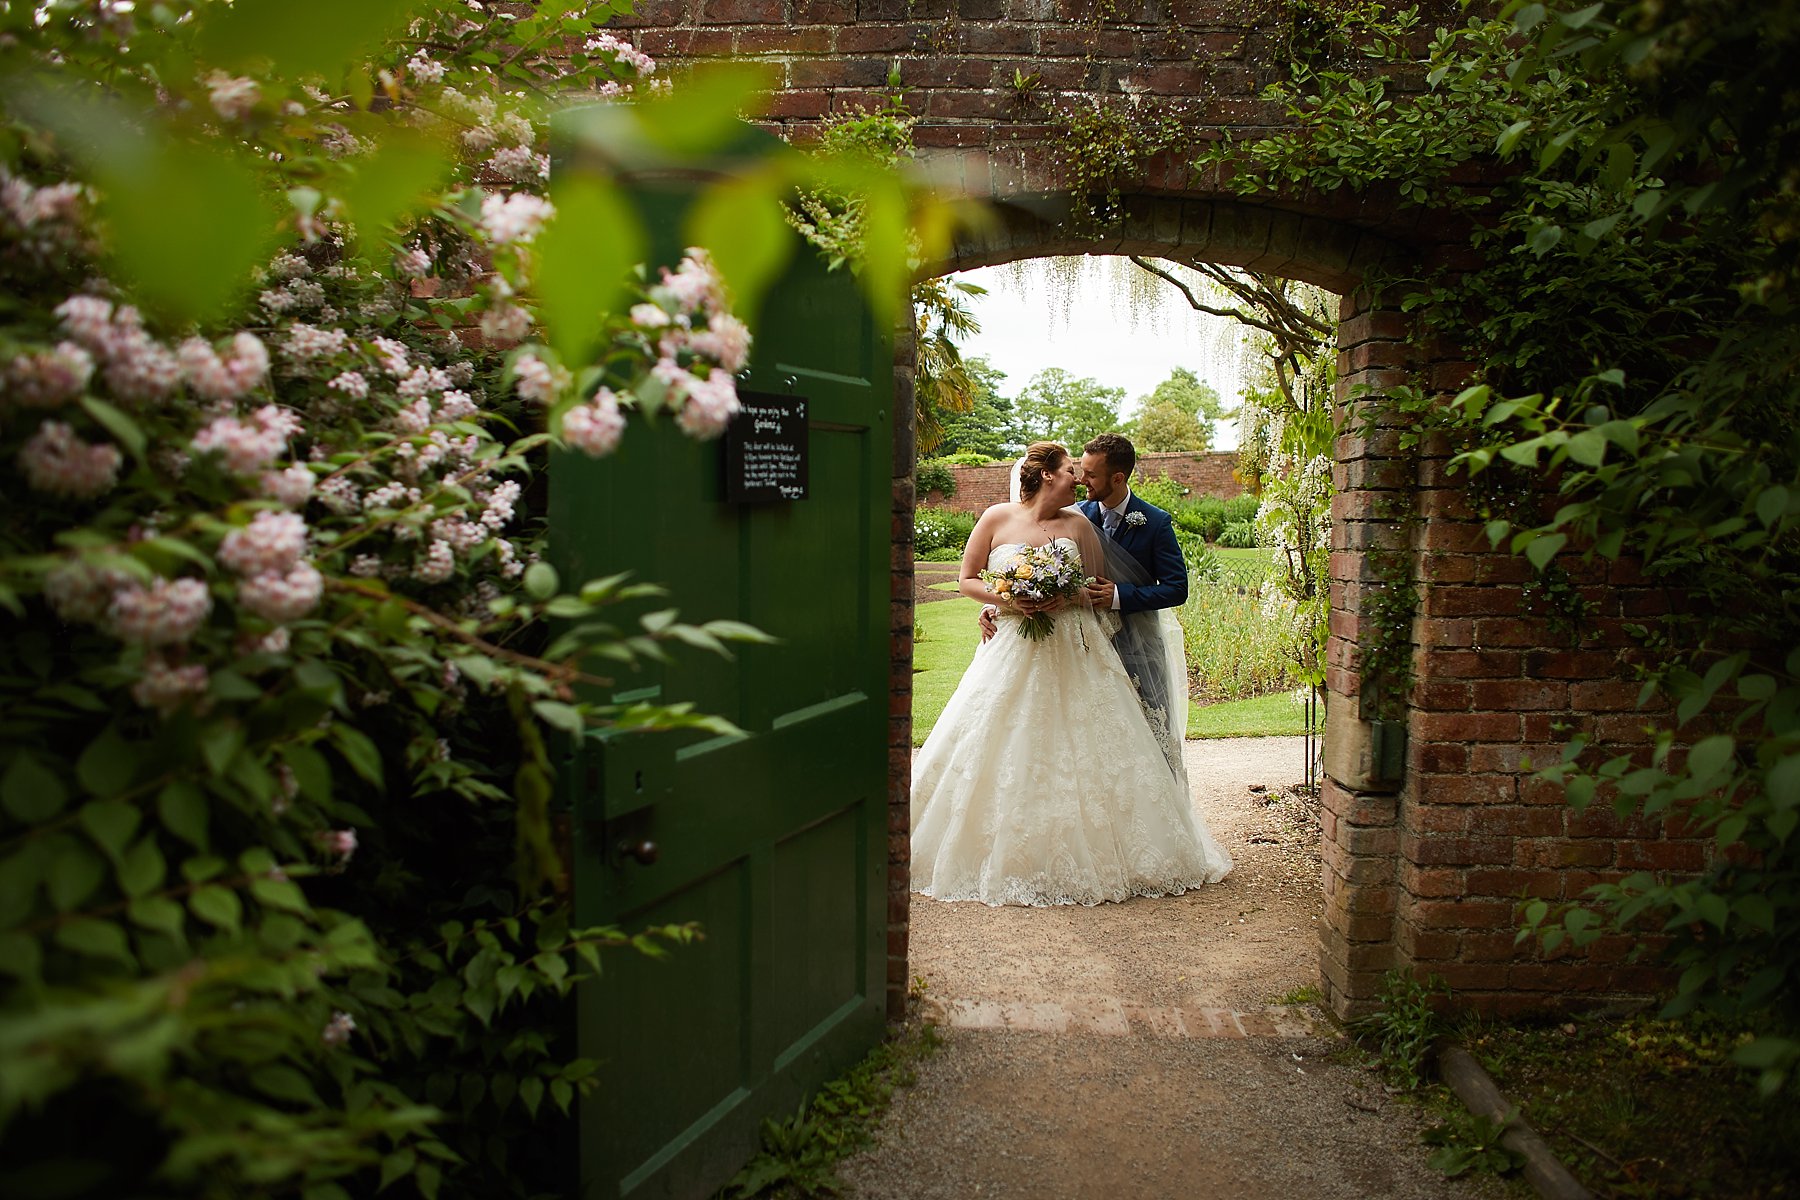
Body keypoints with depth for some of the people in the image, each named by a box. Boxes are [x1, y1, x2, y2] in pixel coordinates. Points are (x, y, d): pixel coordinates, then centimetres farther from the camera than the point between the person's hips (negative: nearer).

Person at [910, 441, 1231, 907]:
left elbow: (1097, 588, 11)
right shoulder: (997, 519, 2)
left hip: (1072, 654, 2)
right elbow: (967, 579, 7)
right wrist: (1004, 600, -11)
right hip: (1012, 651, -1)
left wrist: (1068, 597, -11)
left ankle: (1084, 857, 12)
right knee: (1004, 756, -2)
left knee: (1080, 753, -1)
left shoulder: (1078, 524, 7)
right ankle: (1003, 859, 11)